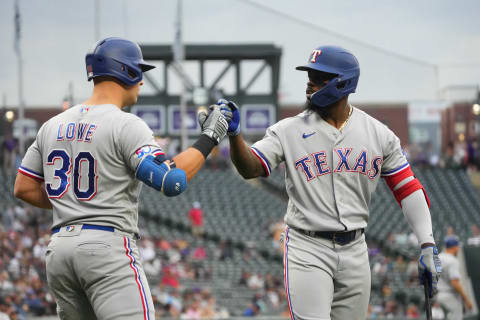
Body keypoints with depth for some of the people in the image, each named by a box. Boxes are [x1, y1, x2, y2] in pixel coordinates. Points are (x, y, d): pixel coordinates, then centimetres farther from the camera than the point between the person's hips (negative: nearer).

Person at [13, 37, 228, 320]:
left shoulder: (53, 125, 13)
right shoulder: (126, 126, -9)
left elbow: (24, 188, 16)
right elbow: (171, 181, -17)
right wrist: (209, 138, -6)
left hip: (59, 248, 8)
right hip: (108, 247, -8)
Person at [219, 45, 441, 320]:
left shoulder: (379, 134, 3)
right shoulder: (289, 130, -2)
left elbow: (408, 189, 4)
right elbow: (250, 168, -9)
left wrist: (428, 246, -4)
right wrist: (234, 133, -28)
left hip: (354, 250, 3)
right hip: (307, 248, -3)